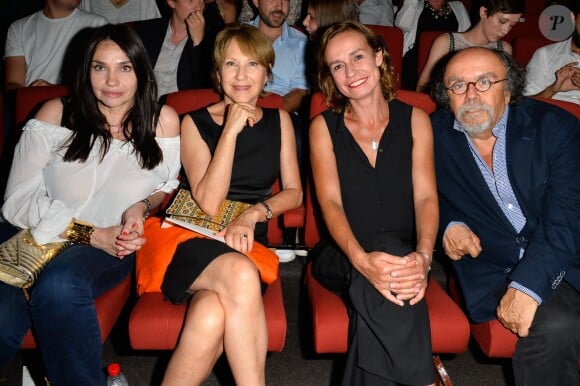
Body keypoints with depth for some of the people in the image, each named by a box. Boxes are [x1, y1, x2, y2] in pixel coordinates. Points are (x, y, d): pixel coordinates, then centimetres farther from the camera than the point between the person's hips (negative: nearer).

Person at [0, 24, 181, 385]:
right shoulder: (57, 114, -2)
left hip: (113, 245, 0)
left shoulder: (162, 121, 1)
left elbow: (167, 185, 18)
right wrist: (92, 234, -15)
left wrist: (142, 206, -6)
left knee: (59, 285, -34)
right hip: (35, 235, 0)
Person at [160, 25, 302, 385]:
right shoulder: (195, 123, 5)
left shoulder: (279, 120, 14)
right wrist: (231, 130, -11)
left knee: (210, 319, -34)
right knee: (241, 274, -37)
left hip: (248, 244, 2)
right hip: (195, 244, -1)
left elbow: (294, 192, 10)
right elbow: (209, 203, -7)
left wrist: (254, 214, -9)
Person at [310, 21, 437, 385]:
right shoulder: (324, 127, 6)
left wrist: (423, 256, -25)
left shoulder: (414, 119, 8)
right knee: (374, 283, -35)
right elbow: (331, 202, -7)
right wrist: (362, 259, -28)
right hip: (346, 257, 0)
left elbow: (425, 196, -3)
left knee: (387, 287, -35)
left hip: (406, 255, 1)